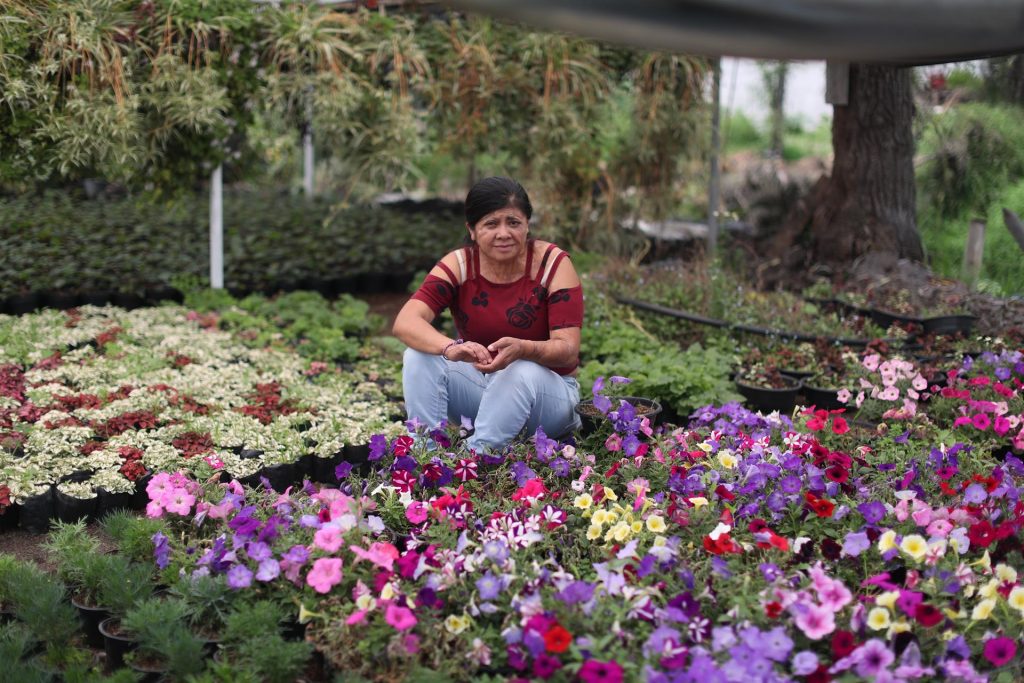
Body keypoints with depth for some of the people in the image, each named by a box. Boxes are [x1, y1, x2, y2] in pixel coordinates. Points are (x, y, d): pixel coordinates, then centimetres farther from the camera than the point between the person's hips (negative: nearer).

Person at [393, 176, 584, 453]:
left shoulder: (553, 264, -15)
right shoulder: (459, 265, -10)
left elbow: (569, 351, -21)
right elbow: (405, 322, -25)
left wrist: (522, 349, -44)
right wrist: (451, 347, -47)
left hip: (547, 389, -2)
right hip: (479, 383, 3)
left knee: (525, 371, -36)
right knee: (420, 356, -22)